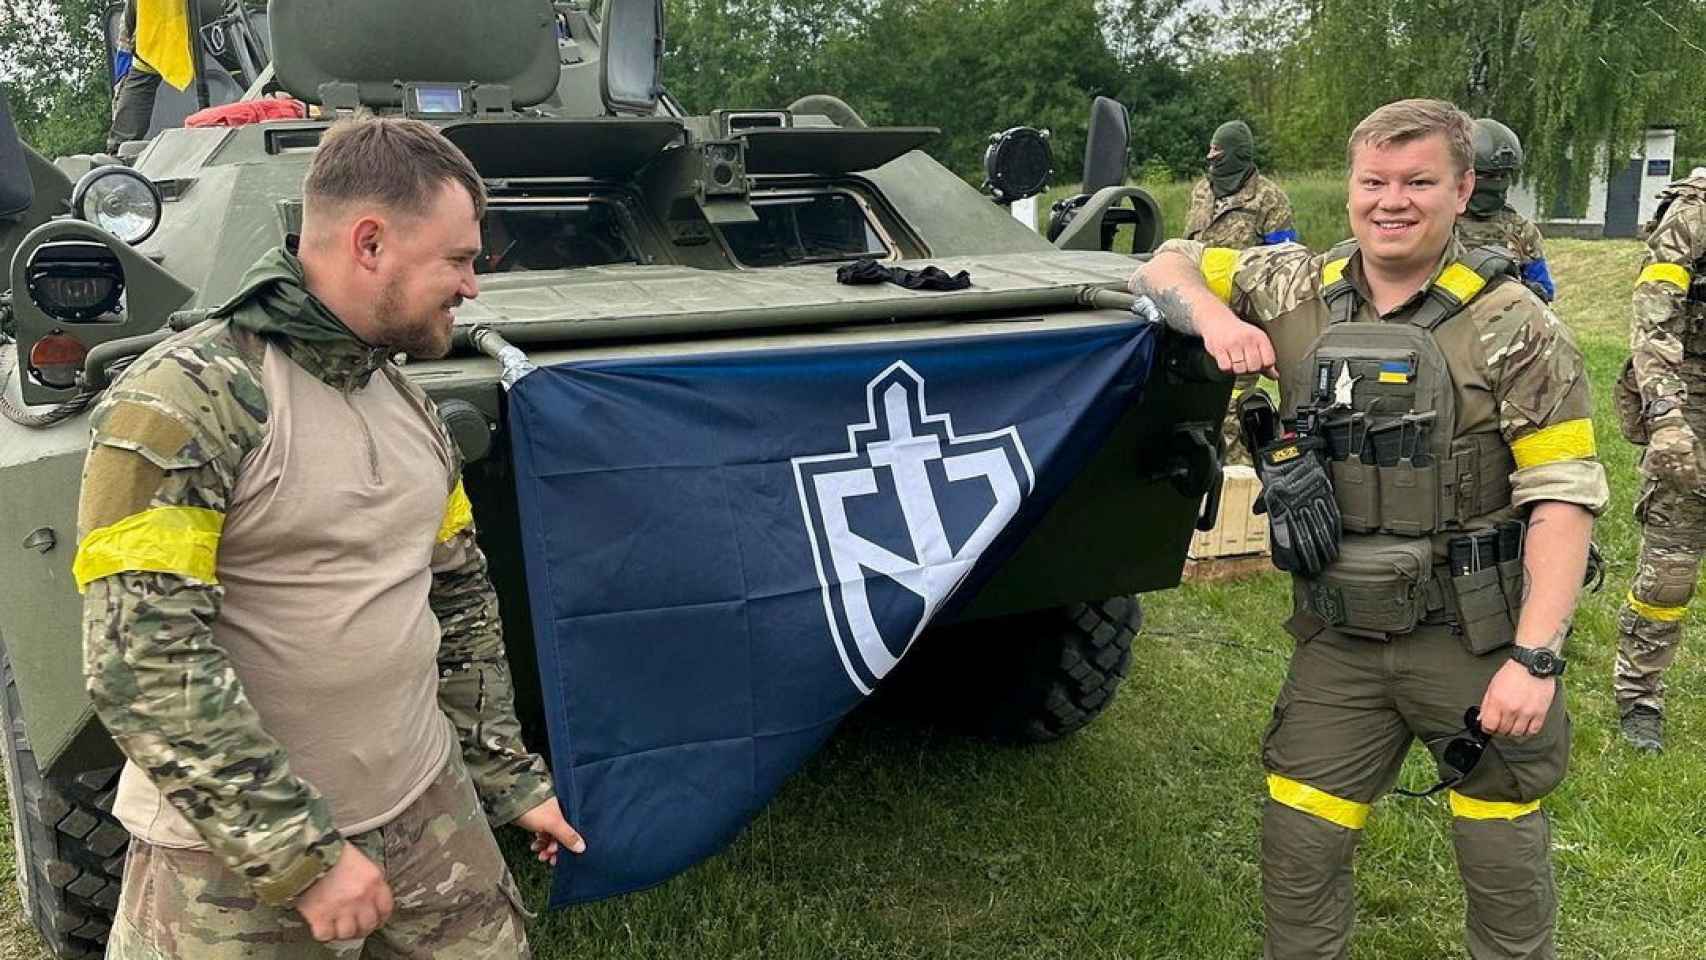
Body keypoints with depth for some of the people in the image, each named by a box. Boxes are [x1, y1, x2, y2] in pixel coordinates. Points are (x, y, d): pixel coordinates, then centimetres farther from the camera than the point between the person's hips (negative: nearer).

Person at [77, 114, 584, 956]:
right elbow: (141, 661, -22)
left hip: (424, 806, 6)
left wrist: (510, 778, 16)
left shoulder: (410, 406, 7)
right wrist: (301, 852, -20)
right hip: (229, 852, -6)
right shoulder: (183, 400, -17)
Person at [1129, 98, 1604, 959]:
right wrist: (1213, 316, -14)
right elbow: (1164, 268, 9)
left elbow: (1563, 497, -12)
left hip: (1476, 641, -2)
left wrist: (1535, 657, -20)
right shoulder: (1297, 292, 1)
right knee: (1297, 850, 8)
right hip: (1340, 638, 3)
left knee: (1504, 863, 12)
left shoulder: (1511, 325, -9)